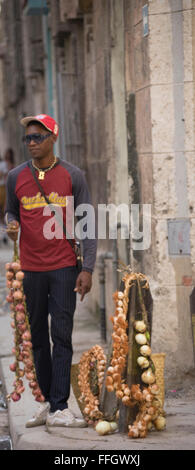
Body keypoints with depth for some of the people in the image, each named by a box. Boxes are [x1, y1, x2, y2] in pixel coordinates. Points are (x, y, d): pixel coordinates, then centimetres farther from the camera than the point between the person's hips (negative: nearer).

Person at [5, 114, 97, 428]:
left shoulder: (72, 176, -1)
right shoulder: (16, 177, 6)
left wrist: (87, 268, -7)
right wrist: (11, 224, -6)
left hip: (64, 268, -3)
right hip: (31, 269, 3)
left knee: (62, 336, -7)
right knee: (38, 337, 8)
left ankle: (59, 409, -7)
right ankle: (48, 401, 18)